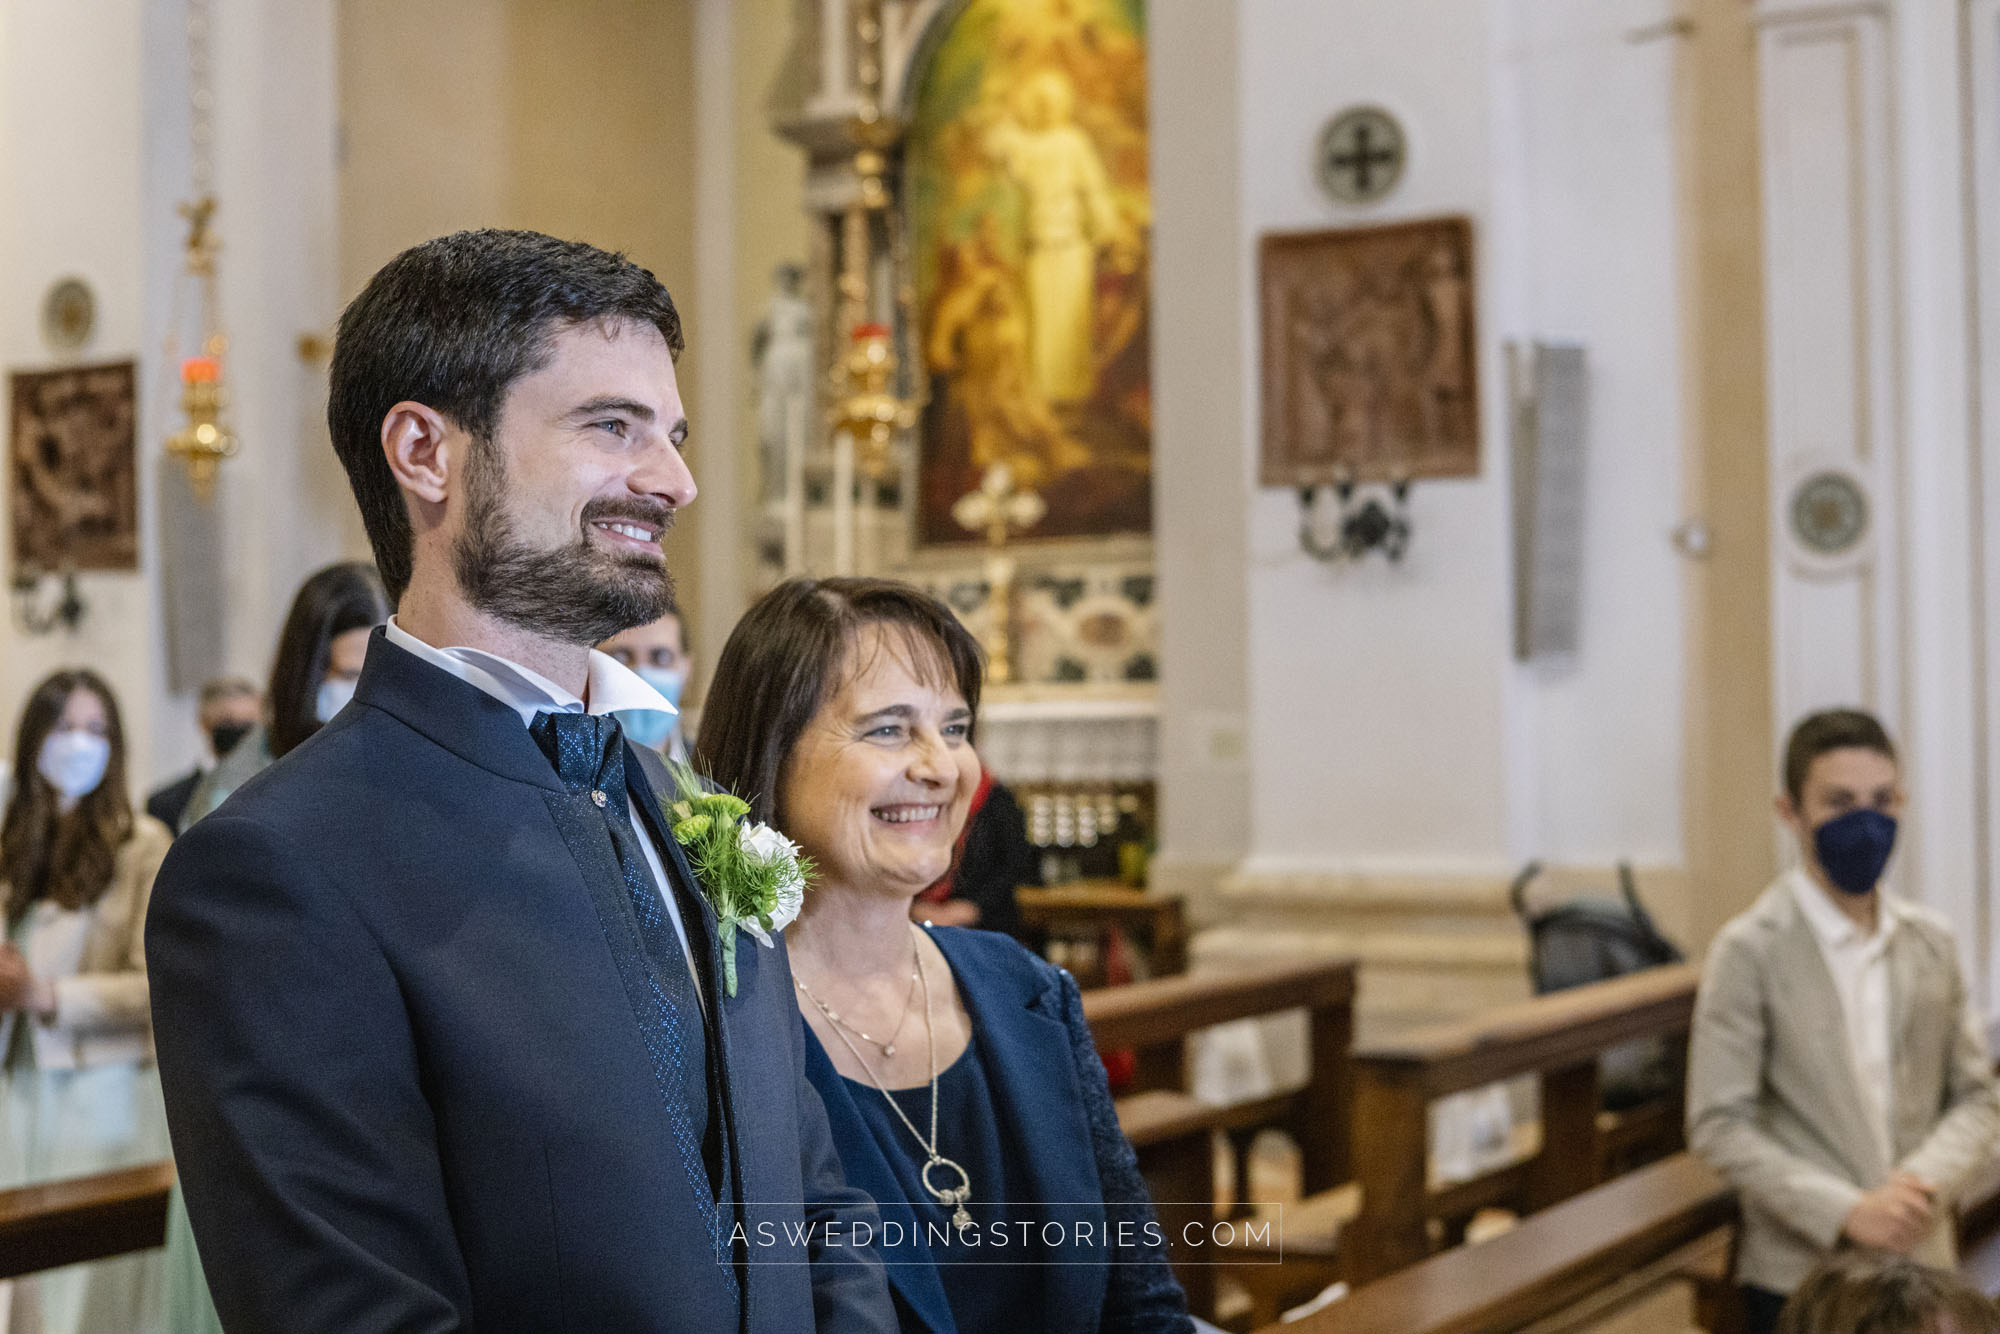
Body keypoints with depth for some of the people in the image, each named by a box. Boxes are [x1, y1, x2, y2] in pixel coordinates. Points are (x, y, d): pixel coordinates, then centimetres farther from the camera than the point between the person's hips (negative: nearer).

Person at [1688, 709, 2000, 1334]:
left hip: (1921, 1263, 4)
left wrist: (1928, 1178, -10)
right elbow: (1719, 1124, -10)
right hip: (1800, 1275, -4)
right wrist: (1845, 1213, -17)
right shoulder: (1750, 950, -7)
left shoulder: (1932, 942, 7)